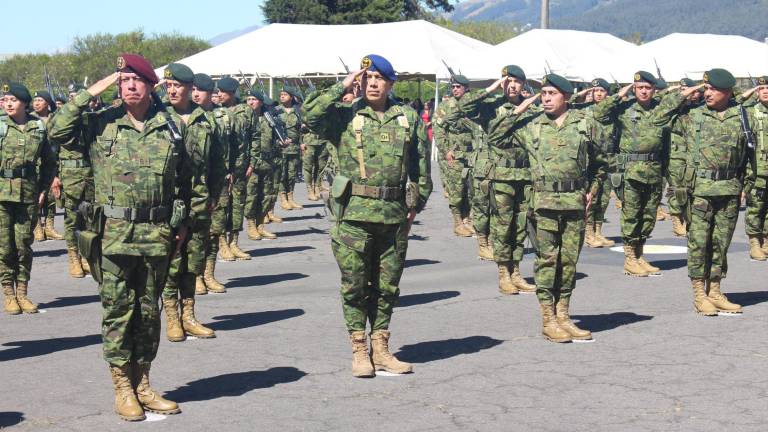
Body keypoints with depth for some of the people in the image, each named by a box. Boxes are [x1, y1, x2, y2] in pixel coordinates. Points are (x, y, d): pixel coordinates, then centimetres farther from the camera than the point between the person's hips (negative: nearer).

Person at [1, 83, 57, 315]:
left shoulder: (39, 128, 5)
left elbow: (49, 161, 15)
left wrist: (44, 189, 8)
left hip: (28, 194, 1)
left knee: (24, 245, 5)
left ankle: (22, 293, 13)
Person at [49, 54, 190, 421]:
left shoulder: (171, 128, 5)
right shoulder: (102, 123, 1)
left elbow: (184, 179, 14)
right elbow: (58, 131, -11)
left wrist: (181, 221, 11)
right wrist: (87, 94, -10)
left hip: (156, 235, 2)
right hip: (114, 234, -2)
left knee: (149, 311, 10)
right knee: (118, 310, 2)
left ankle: (142, 384, 22)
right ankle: (122, 388, 11)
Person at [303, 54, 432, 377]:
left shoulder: (409, 119, 9)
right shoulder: (345, 116, 1)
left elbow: (421, 165, 13)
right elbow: (311, 115, -16)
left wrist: (416, 203, 8)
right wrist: (342, 87, -11)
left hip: (394, 215, 3)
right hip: (354, 214, -2)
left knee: (387, 286, 10)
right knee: (355, 285, 2)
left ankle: (380, 349, 21)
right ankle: (359, 351, 12)